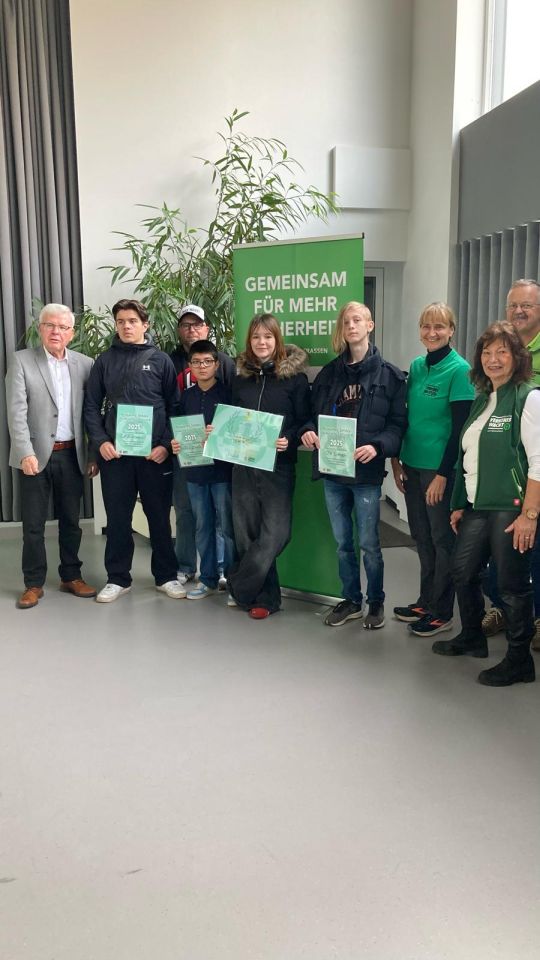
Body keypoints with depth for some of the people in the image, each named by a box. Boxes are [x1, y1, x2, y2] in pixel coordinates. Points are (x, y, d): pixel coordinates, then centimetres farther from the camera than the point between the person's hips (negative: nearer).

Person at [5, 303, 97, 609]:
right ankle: (34, 584, 17)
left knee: (71, 520, 12)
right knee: (33, 524, 5)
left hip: (72, 455, 2)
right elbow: (16, 411, -9)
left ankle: (71, 576, 25)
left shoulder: (85, 364, 5)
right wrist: (26, 453, -17)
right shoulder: (22, 360, -2)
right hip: (36, 454, -2)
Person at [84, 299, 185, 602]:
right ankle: (118, 578, 19)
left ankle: (167, 576, 20)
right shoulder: (106, 360, 7)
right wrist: (101, 441, -7)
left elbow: (175, 406, 1)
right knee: (117, 517, 7)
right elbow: (92, 405, 6)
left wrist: (166, 444, -10)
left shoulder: (161, 360, 3)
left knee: (160, 516, 7)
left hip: (155, 452, -1)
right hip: (115, 452, 1)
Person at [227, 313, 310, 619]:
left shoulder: (294, 376, -1)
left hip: (279, 465, -4)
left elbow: (305, 420, -2)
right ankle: (267, 597, 19)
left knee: (275, 532, -11)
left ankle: (239, 589, 7)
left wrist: (290, 440, -19)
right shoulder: (241, 378, 12)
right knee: (247, 532, 5)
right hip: (243, 464, 5)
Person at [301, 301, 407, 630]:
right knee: (342, 543, 14)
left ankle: (376, 602, 24)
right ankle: (351, 601, 30)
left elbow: (398, 423, -5)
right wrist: (309, 432, -8)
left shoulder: (389, 374, -2)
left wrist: (378, 446, -21)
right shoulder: (329, 372, 10)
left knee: (369, 543, 4)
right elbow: (314, 414, 13)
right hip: (332, 471, 4)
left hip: (366, 471, -4)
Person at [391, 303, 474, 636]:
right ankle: (426, 601, 30)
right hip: (412, 465, 6)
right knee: (422, 536, 15)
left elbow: (460, 428, -13)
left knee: (442, 539, 5)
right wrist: (397, 461, 9)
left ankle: (442, 612, 17)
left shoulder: (459, 370, -11)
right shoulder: (416, 366, 8)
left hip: (441, 468, -6)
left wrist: (443, 474, -15)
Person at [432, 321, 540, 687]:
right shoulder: (482, 400, 14)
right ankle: (472, 637, 36)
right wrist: (460, 504, 16)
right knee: (463, 571, 15)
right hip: (477, 506, 8)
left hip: (511, 508, -8)